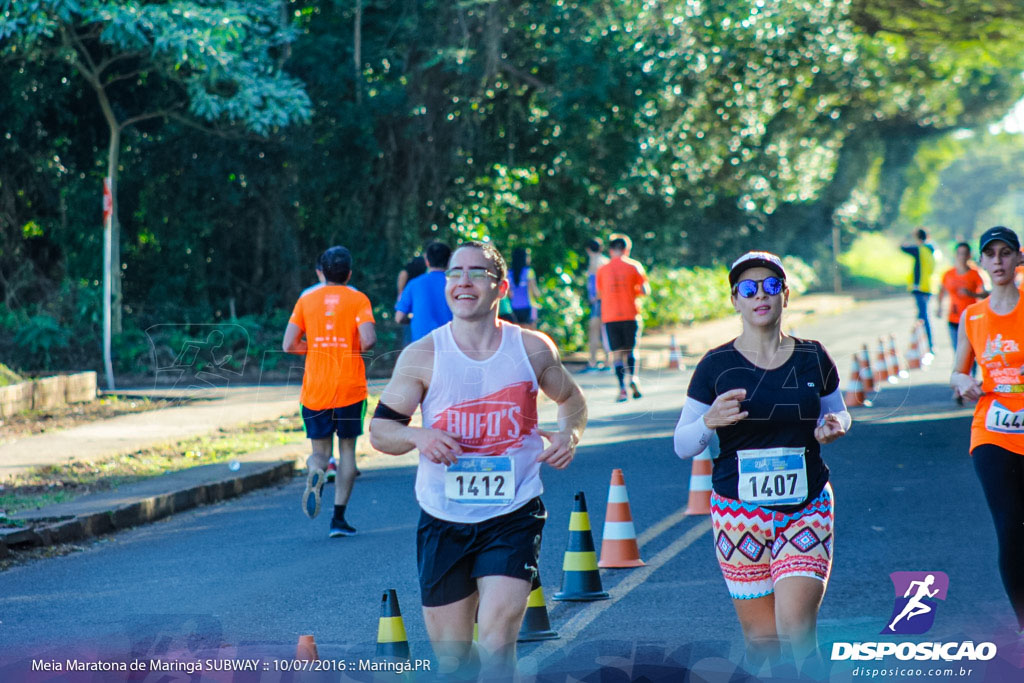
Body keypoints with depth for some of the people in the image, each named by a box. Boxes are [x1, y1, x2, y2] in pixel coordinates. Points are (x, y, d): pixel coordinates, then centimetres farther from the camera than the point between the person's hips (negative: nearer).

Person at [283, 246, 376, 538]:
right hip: (350, 388, -1)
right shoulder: (358, 300, -2)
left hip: (315, 390, 2)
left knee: (320, 451, 11)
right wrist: (358, 347, 6)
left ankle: (315, 472, -26)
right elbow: (368, 339, -17)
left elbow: (289, 345, -2)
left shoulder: (306, 300, 4)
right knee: (347, 448, 10)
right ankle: (339, 518, 4)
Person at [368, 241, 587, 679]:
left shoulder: (533, 349, 0)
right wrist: (417, 436, -21)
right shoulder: (422, 356, -3)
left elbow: (571, 399, 18)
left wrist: (569, 434, -4)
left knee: (496, 641, -18)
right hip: (443, 521, 1)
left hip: (513, 516, -1)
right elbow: (379, 430, 1)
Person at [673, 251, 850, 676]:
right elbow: (682, 445, 1)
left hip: (806, 509, 1)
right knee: (761, 640, 3)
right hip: (739, 511, 0)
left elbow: (838, 413, 19)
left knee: (796, 632, -15)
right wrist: (710, 421, -20)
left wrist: (834, 426, -5)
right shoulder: (717, 365, -2)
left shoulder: (812, 359, 3)